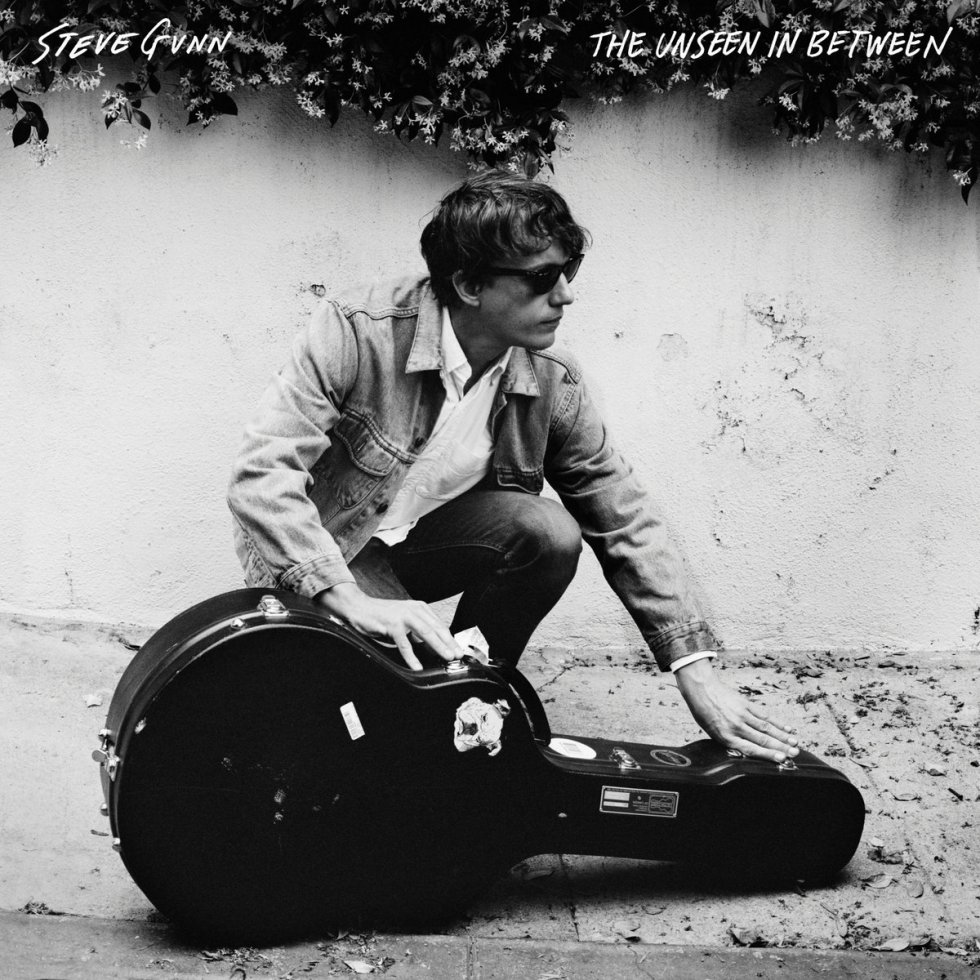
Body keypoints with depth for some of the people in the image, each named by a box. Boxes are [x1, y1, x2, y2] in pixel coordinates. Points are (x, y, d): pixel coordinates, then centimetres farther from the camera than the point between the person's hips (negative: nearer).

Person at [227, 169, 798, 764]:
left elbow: (628, 523, -7)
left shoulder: (555, 383, -11)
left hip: (421, 542, 5)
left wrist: (697, 673, -14)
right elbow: (263, 472, -29)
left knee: (550, 531, -24)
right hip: (319, 558, -5)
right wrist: (352, 600, -41)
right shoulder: (358, 331, -24)